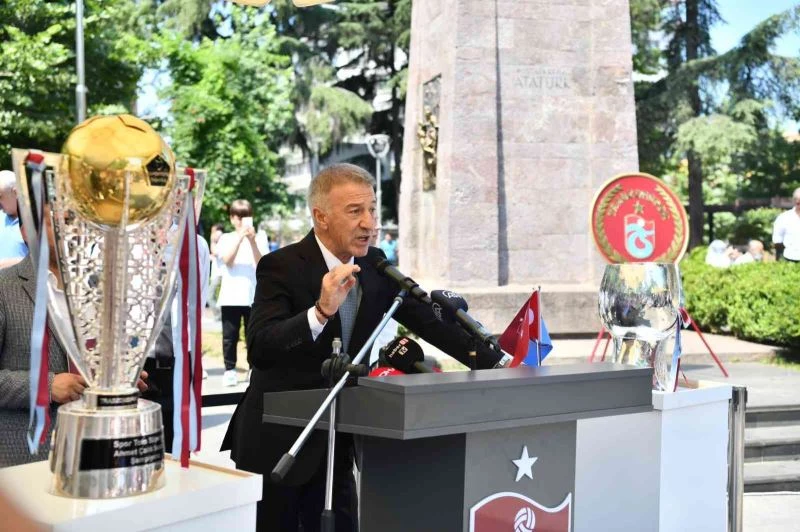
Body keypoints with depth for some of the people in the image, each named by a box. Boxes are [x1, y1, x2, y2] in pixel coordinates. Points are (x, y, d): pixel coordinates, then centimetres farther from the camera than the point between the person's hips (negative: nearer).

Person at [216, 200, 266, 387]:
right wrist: (240, 237, -18)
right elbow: (227, 260, -11)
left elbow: (261, 263, -8)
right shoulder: (226, 238, 6)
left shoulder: (257, 239, 6)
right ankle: (229, 370, 11)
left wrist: (252, 241, -20)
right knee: (230, 336, 4)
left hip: (253, 296, 0)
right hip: (230, 297, 0)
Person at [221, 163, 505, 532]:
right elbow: (259, 349, -28)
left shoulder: (374, 265, 3)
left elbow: (427, 320, 4)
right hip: (277, 443, -5)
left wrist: (497, 364, -3)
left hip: (334, 443, 5)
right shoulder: (282, 266, -16)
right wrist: (321, 310, -42)